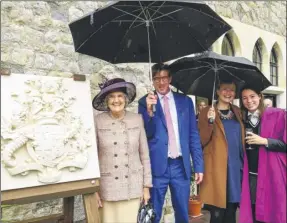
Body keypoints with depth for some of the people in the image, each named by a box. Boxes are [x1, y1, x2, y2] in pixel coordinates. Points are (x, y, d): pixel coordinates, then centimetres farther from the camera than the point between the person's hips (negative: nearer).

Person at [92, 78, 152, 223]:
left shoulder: (137, 120, -2)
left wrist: (146, 185, 4)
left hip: (133, 186, 2)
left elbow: (144, 154, 3)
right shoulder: (97, 122, -8)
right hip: (107, 187, -1)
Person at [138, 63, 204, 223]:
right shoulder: (145, 102, 2)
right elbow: (146, 134, -5)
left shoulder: (185, 101, 7)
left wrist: (199, 166, 4)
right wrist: (149, 110, -21)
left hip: (181, 165, 2)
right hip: (158, 165, -2)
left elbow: (193, 135, 8)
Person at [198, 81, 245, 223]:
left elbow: (241, 138, 19)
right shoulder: (207, 112, -1)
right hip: (217, 168, -5)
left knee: (231, 211, 12)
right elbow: (202, 141, -9)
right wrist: (210, 121, -22)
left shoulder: (237, 111, 14)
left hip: (236, 166, 5)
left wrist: (243, 162, 5)